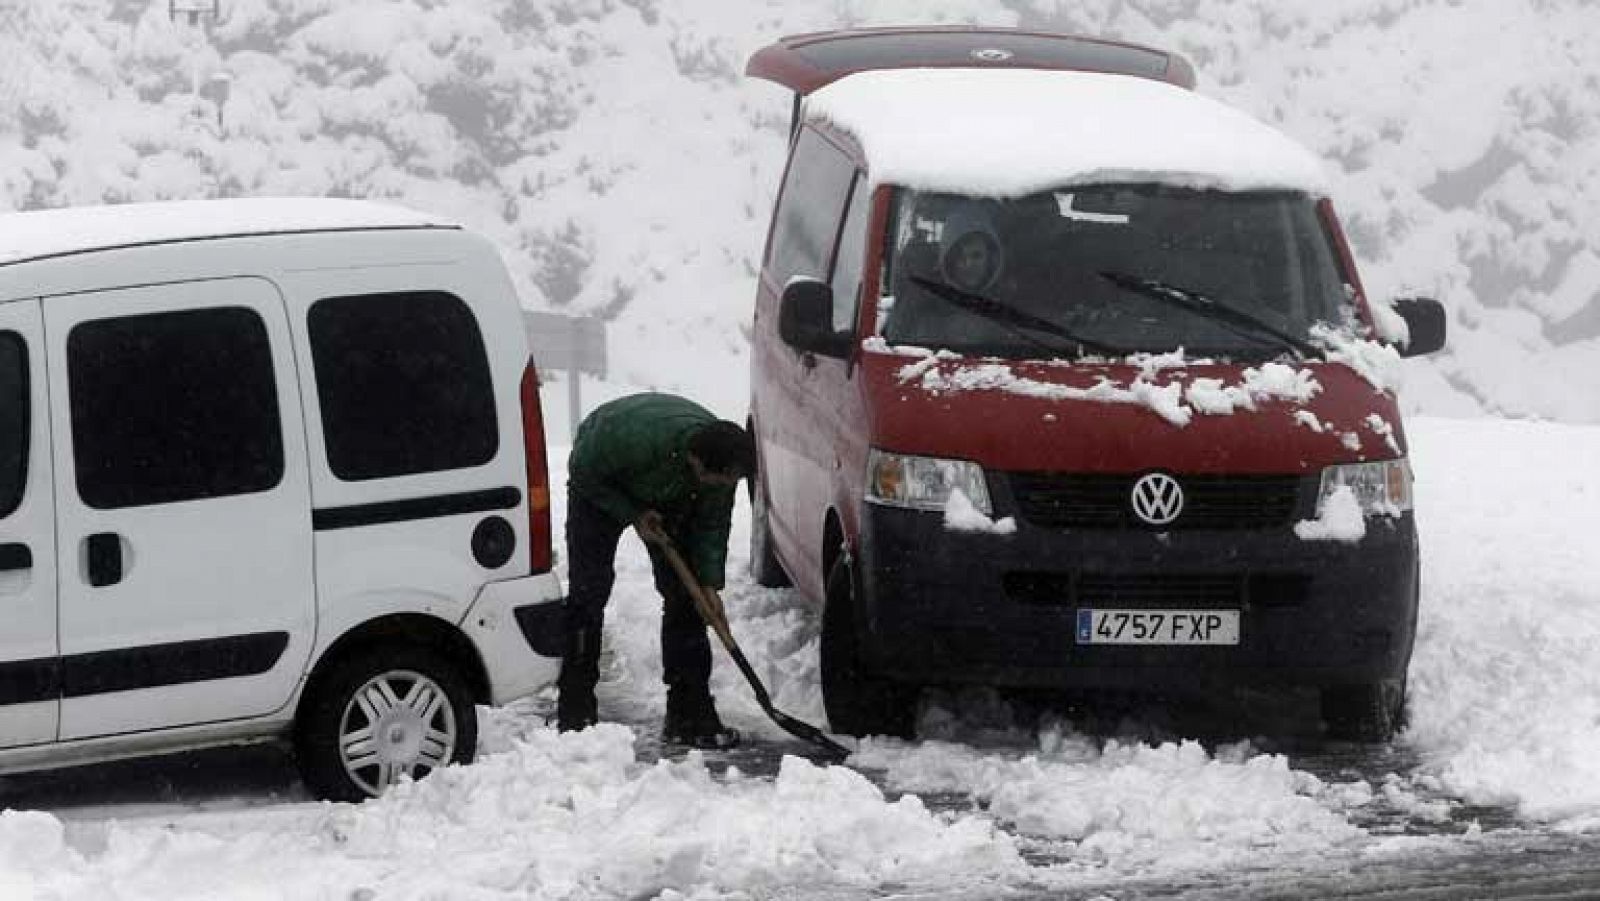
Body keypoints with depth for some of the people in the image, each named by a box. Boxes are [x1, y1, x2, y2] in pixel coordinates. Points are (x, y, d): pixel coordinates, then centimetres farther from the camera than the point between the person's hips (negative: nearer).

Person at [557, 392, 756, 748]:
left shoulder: (723, 458, -28)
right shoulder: (634, 437, -45)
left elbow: (712, 524, -11)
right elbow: (583, 472, -25)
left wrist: (710, 583, -18)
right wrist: (632, 515, -24)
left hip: (667, 498, 4)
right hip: (601, 489, -4)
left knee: (685, 595, -5)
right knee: (588, 592, -11)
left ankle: (689, 713, -1)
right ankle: (575, 712, -5)